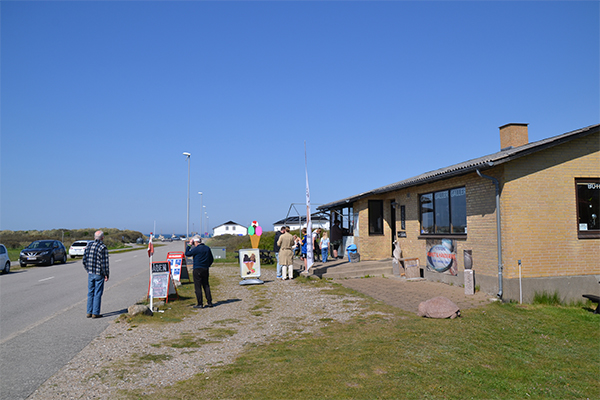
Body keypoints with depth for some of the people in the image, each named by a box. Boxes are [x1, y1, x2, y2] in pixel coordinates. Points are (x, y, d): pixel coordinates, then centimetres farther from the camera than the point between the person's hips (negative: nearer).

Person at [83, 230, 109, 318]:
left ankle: (89, 312, 19)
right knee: (97, 294, 2)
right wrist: (106, 275, -7)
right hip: (99, 274, -6)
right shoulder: (103, 247, -14)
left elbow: (84, 260, 9)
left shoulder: (88, 246, 5)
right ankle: (95, 313, 5)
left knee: (90, 293, 14)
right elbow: (104, 263, -15)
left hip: (90, 274, 6)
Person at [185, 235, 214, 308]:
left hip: (197, 270, -6)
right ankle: (209, 302, 13)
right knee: (206, 286, 13)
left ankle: (199, 304, -1)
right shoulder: (207, 248, 9)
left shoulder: (196, 249, -12)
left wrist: (189, 245, 2)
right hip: (205, 270, 6)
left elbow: (187, 254, -3)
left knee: (198, 287, -1)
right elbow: (211, 259, 14)